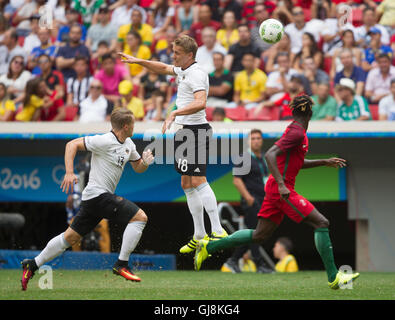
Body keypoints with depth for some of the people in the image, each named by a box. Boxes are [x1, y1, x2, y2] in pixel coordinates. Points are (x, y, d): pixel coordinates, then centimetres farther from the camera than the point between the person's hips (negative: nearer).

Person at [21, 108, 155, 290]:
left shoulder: (128, 144, 13)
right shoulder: (104, 141, -15)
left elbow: (137, 168, 25)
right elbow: (72, 144, -14)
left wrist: (145, 162, 1)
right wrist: (69, 172, -24)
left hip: (93, 199, 10)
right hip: (98, 194, -10)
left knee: (72, 237, 13)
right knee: (140, 217, -14)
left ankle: (33, 265, 17)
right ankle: (121, 264, -11)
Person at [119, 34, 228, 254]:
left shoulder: (197, 74, -15)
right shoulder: (182, 70, 14)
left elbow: (200, 103, -30)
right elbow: (163, 68, 34)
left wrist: (174, 113, -36)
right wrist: (139, 61, 26)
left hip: (196, 131, -10)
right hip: (183, 131, 10)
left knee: (198, 181, -17)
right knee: (187, 184, 10)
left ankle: (218, 231, -20)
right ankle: (199, 235, 15)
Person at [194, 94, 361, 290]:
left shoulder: (296, 131, 16)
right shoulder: (297, 132, -14)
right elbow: (270, 154, -24)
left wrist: (325, 162, 25)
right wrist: (281, 185, -31)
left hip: (278, 189, 10)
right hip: (282, 190, -10)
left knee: (260, 235, 12)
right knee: (321, 223, -10)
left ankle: (208, 246, 17)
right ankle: (333, 278, -11)